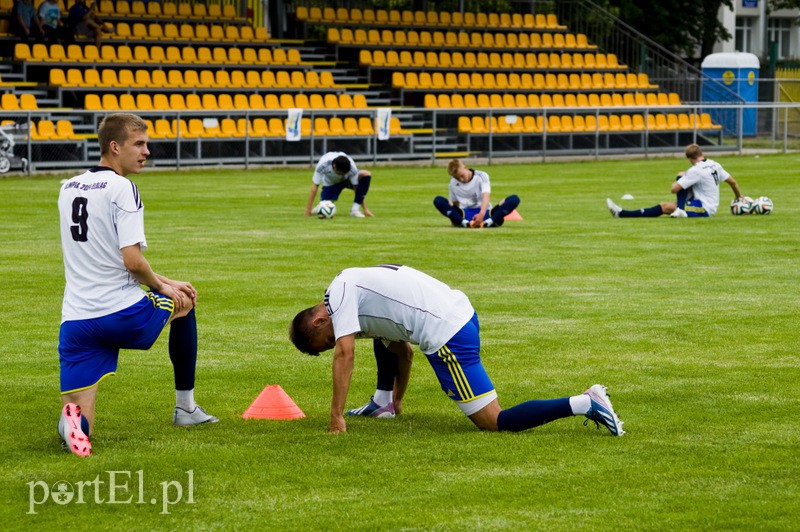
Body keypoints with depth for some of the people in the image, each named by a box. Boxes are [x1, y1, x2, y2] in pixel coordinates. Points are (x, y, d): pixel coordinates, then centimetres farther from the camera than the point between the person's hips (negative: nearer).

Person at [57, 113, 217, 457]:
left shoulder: (68, 189, 14)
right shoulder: (122, 188, -10)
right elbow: (132, 260, -19)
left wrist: (163, 282, 20)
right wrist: (163, 286, 2)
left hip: (76, 322, 5)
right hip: (123, 315, -5)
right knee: (185, 301, 28)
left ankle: (73, 419, -28)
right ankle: (185, 408, 33)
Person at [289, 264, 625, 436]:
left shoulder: (340, 291, -3)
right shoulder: (361, 295, 25)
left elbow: (344, 352, -12)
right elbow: (403, 351, 32)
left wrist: (336, 417, -11)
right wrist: (397, 401, 38)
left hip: (446, 335, -10)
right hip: (461, 312, 10)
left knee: (493, 422, -10)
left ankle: (585, 404, -18)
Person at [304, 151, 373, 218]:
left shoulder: (351, 168, -34)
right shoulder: (323, 165, -35)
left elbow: (358, 187, -26)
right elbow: (314, 187, -29)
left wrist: (365, 209, -27)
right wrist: (308, 209, -29)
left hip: (348, 180, 1)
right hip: (331, 183, -1)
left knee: (366, 175, -32)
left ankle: (355, 209, -23)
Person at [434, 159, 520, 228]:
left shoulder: (481, 176, -2)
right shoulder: (453, 184, 6)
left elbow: (486, 197, -17)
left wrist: (482, 214, -36)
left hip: (485, 213, -1)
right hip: (464, 216, 1)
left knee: (514, 199, -24)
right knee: (438, 200, -22)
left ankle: (488, 222, -48)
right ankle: (466, 223, -41)